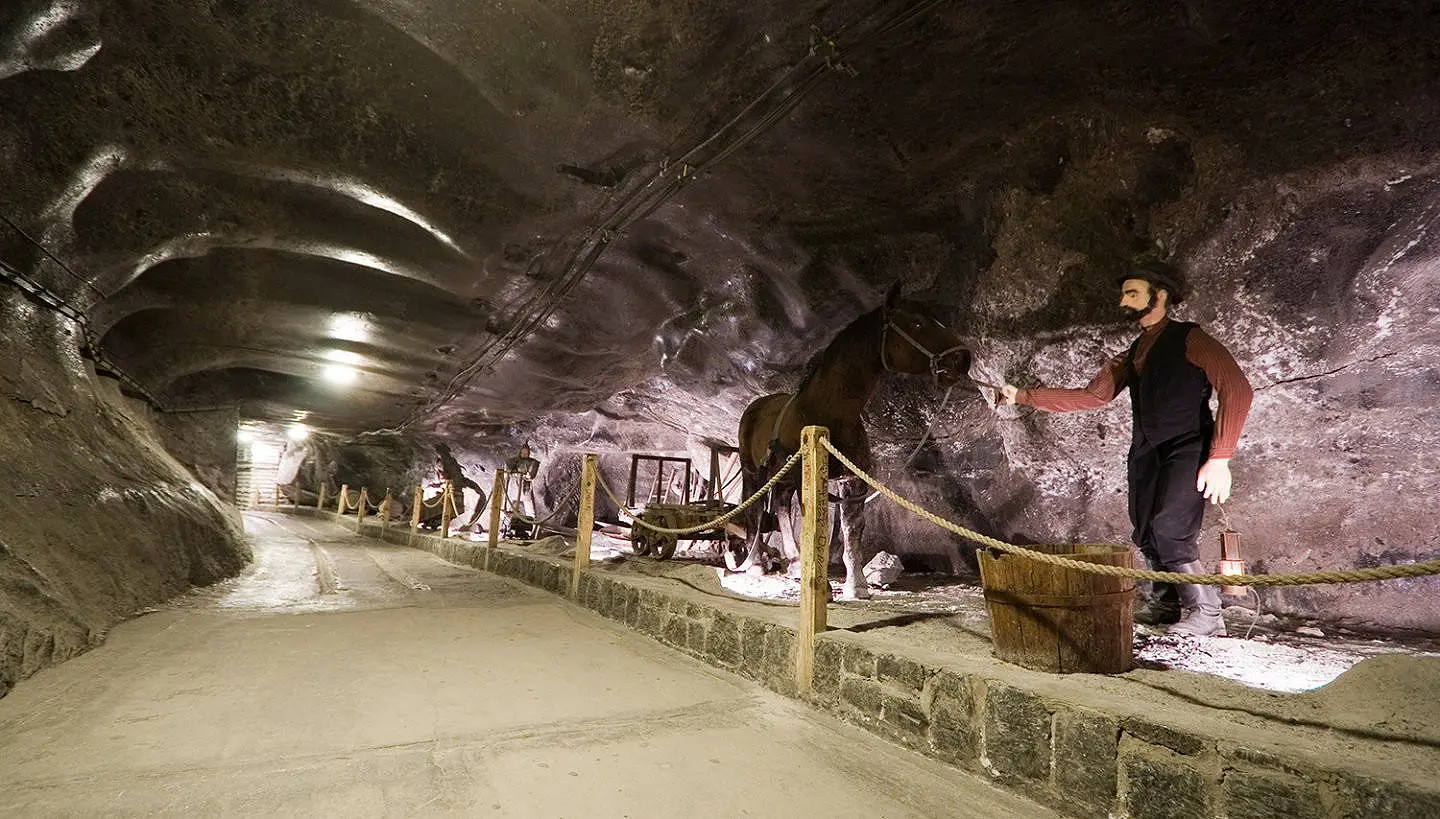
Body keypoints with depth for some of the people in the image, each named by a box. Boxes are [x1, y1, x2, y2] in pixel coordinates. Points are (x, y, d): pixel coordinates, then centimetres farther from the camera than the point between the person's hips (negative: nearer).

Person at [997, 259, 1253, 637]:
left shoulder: (1190, 339, -2)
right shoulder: (1132, 355, 19)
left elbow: (1237, 390, -11)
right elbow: (1091, 396, 14)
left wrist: (1219, 459, -19)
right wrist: (1024, 396, 6)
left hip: (1186, 451, -7)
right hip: (1146, 453, 7)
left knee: (1170, 531, -18)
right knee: (1146, 535, 7)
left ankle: (1206, 614, -4)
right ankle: (1167, 604, 24)